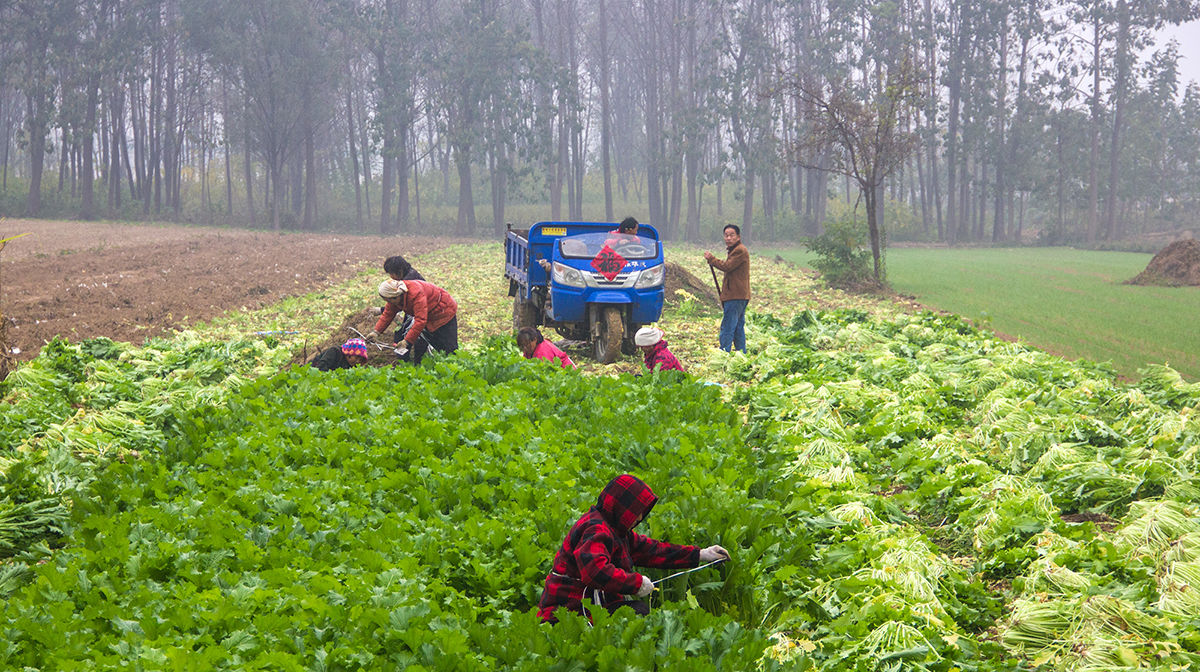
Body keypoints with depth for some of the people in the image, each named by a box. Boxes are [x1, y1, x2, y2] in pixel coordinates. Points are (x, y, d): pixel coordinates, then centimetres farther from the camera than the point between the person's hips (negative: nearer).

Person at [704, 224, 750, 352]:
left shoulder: (740, 250, -12)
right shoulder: (734, 250, 22)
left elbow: (726, 266, -20)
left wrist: (711, 259, -7)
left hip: (735, 296, -11)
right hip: (739, 296, 11)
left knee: (727, 327, -11)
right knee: (738, 327, 14)